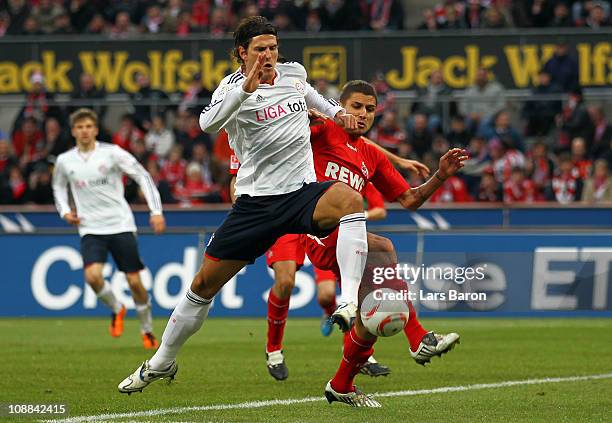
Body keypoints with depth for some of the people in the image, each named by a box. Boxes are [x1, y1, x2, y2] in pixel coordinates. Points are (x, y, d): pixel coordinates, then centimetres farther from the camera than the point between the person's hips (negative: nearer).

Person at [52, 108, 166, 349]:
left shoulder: (112, 153, -6)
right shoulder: (65, 161, 3)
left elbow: (143, 177, -2)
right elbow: (59, 187, 24)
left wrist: (156, 211, -10)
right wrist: (65, 212, 5)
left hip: (121, 225, -1)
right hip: (90, 229, 1)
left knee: (134, 281, -2)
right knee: (92, 275, -22)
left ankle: (147, 329, 20)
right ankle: (116, 310, 8)